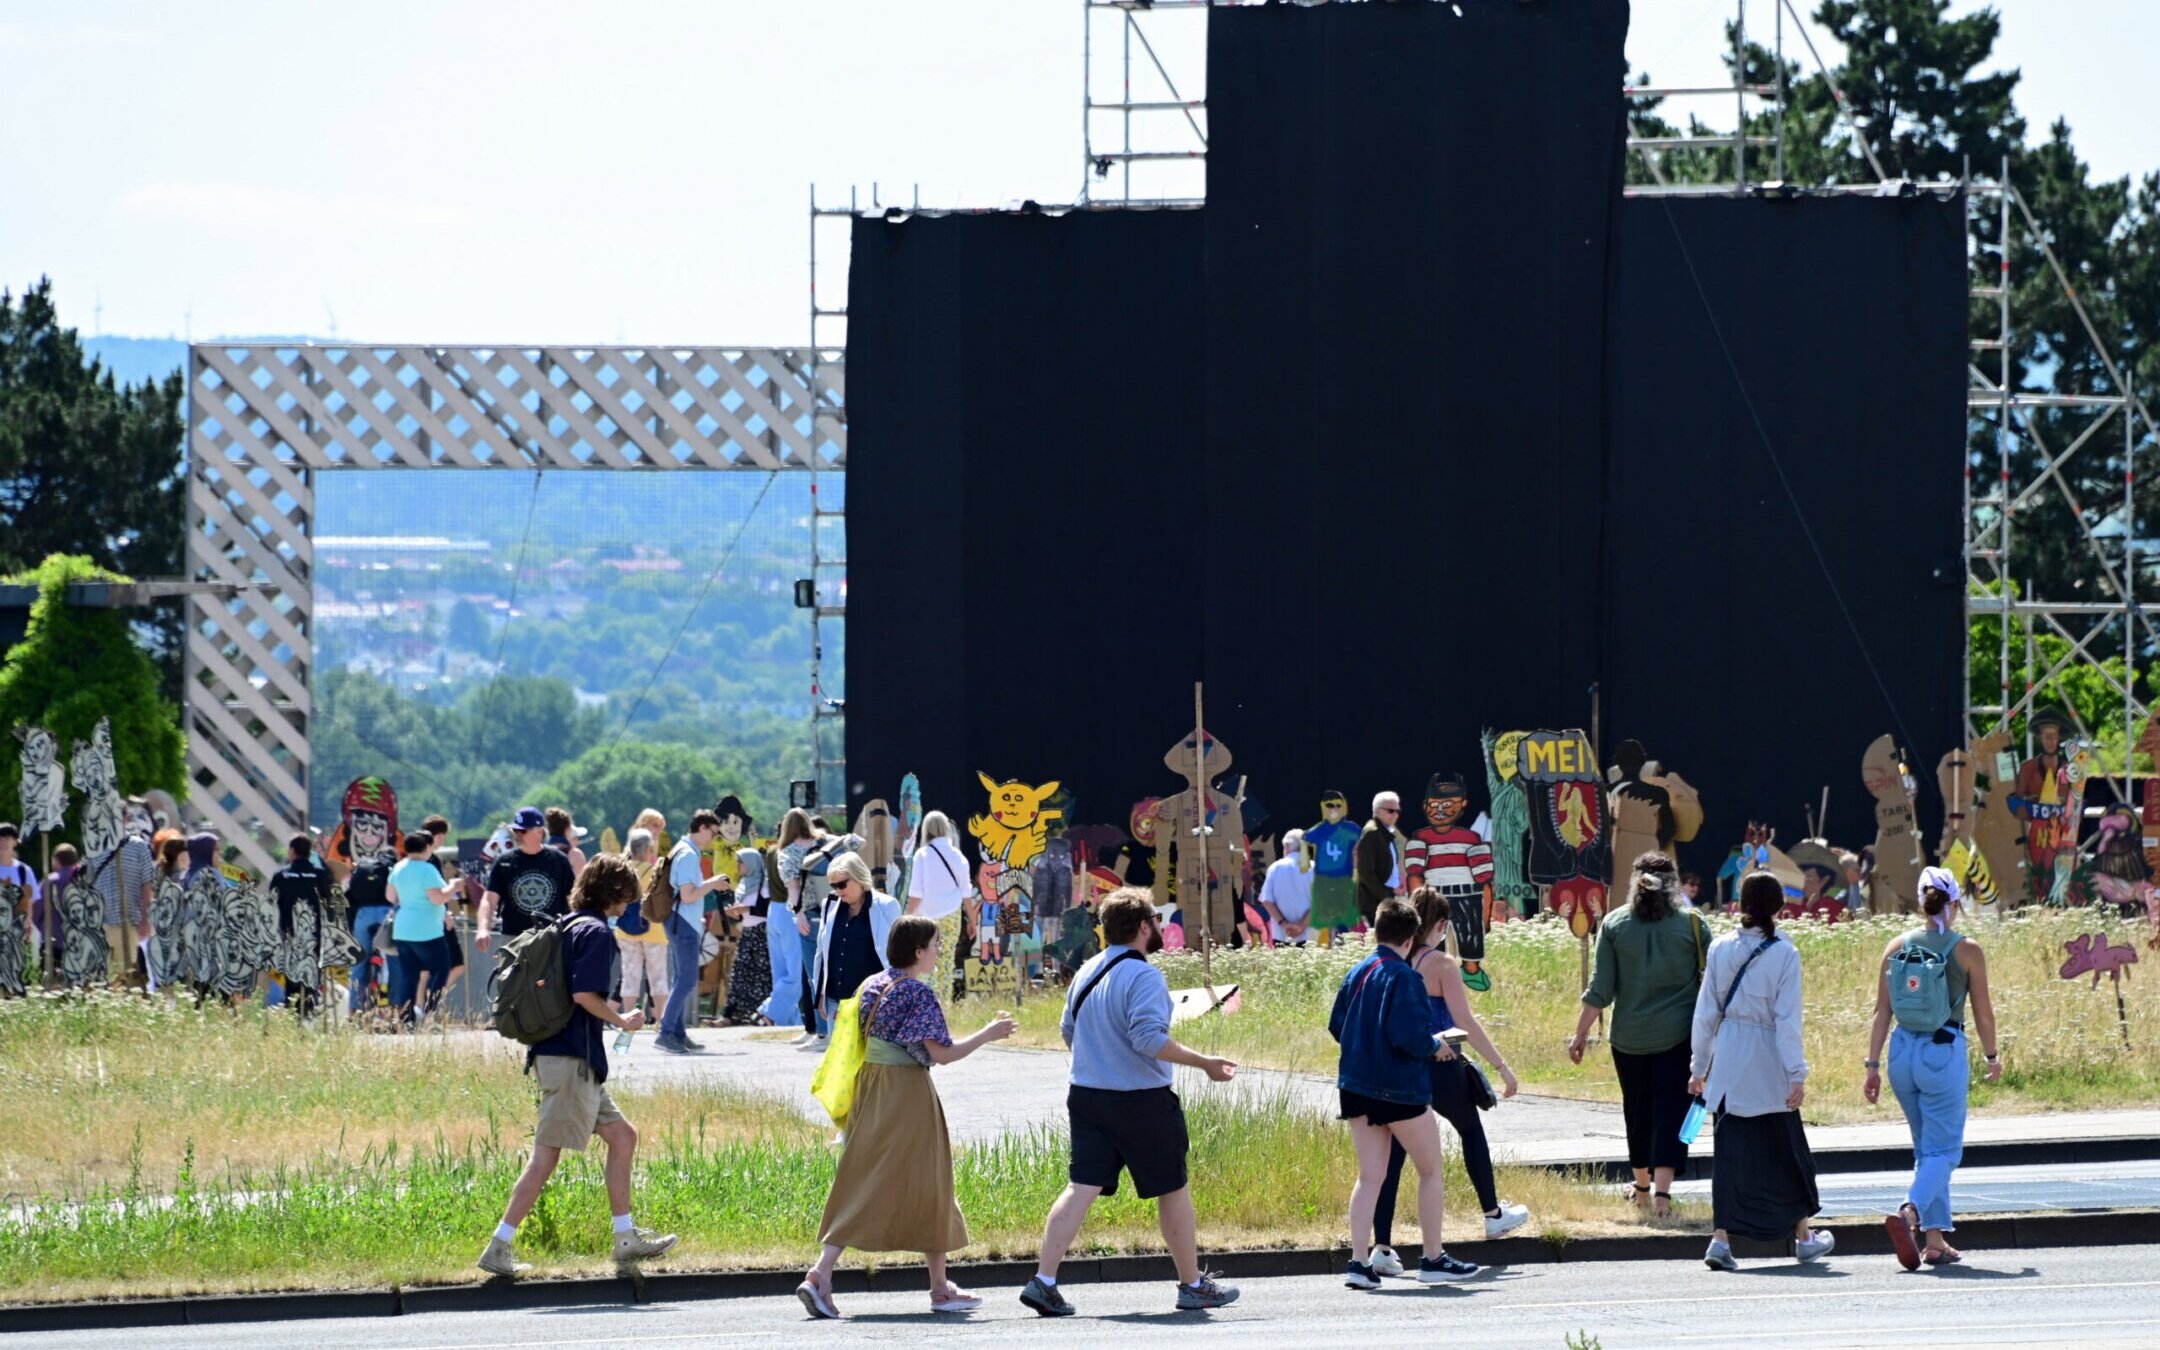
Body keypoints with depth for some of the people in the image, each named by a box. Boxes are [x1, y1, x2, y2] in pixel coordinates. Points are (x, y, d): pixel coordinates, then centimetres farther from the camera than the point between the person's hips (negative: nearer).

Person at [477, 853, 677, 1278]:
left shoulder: (568, 926, 15)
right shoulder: (595, 932, -12)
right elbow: (584, 993, -22)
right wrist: (622, 1022, -8)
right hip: (571, 1058, -10)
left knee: (622, 1136, 16)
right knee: (547, 1154, -8)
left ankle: (626, 1238, 19)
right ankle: (499, 1247, -8)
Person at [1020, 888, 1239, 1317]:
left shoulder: (1087, 973, 10)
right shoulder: (1143, 976, -15)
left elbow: (1068, 1030, 19)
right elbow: (1149, 1037, -24)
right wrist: (1204, 1064, -19)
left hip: (1086, 1096, 6)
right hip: (1141, 1100, -6)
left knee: (1081, 1187, 1)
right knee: (1173, 1189, 8)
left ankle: (1044, 1282, -11)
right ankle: (1193, 1286, 17)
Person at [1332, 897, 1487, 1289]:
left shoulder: (1356, 974, 6)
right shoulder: (1403, 978, -16)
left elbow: (1336, 1027, 11)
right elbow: (1410, 1037, -24)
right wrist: (1435, 1045, -4)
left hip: (1357, 1087, 7)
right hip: (1400, 1090, -7)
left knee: (1370, 1175, 9)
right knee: (1430, 1171, 9)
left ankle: (1359, 1262, -1)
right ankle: (1433, 1260, 11)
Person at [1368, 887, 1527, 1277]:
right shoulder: (1442, 965, -12)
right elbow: (1465, 1021, -15)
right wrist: (1501, 1065, -11)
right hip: (1440, 1070, -4)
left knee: (1391, 1155, 2)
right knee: (1471, 1131, 23)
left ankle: (1382, 1246, -6)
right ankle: (1493, 1215, 38)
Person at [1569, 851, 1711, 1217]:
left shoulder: (1614, 924, -1)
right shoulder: (1692, 924, -3)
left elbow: (1600, 989, -3)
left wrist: (1581, 1032, 4)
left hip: (1630, 1036, 2)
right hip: (1678, 1035, -2)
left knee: (1638, 1110, 17)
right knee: (1670, 1111, -2)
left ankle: (1642, 1187, 29)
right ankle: (1662, 1190, -15)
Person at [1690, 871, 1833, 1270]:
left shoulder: (1720, 949, 0)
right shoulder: (1784, 954, -10)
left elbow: (1706, 1012, 4)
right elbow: (1787, 1019, -13)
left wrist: (1699, 1066, 12)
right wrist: (1797, 1074, -11)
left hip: (1728, 1063, 3)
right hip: (1767, 1066, -3)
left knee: (1731, 1150, 5)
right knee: (1786, 1149, 12)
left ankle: (1722, 1238, -6)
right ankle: (1803, 1236, 25)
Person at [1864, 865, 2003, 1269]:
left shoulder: (1897, 948, 3)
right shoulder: (1967, 950, -6)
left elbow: (1882, 1011, 3)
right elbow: (1983, 1012, -1)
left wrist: (1873, 1065, 7)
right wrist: (1992, 1056, 15)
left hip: (1903, 1050, 4)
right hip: (1944, 1053, -4)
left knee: (1927, 1148, 17)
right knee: (1943, 1149, 0)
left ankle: (1936, 1241, 17)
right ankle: (1909, 1213, -26)